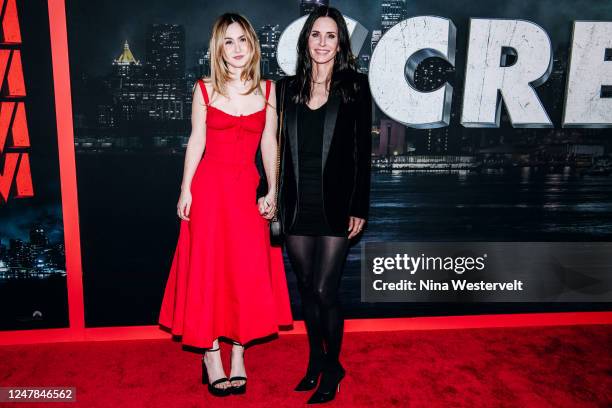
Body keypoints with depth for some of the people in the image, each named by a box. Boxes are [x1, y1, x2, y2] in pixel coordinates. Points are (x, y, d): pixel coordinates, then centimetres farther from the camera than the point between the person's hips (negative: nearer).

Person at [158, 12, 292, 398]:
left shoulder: (267, 90, 5)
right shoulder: (205, 89, 2)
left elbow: (269, 143, 5)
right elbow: (196, 141, 2)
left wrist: (273, 190, 1)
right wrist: (186, 190, -3)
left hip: (248, 188, 2)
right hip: (209, 187, -1)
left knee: (249, 272, 4)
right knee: (208, 268, 2)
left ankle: (239, 354, 17)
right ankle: (211, 355, 13)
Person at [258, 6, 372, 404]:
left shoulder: (355, 86, 0)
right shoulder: (287, 88, 8)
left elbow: (363, 151, -2)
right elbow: (278, 147, 10)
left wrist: (359, 207, -5)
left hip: (335, 205, -3)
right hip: (297, 206, 4)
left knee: (324, 290, -2)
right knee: (307, 288, 13)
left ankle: (333, 367, 22)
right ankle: (315, 360, 33)